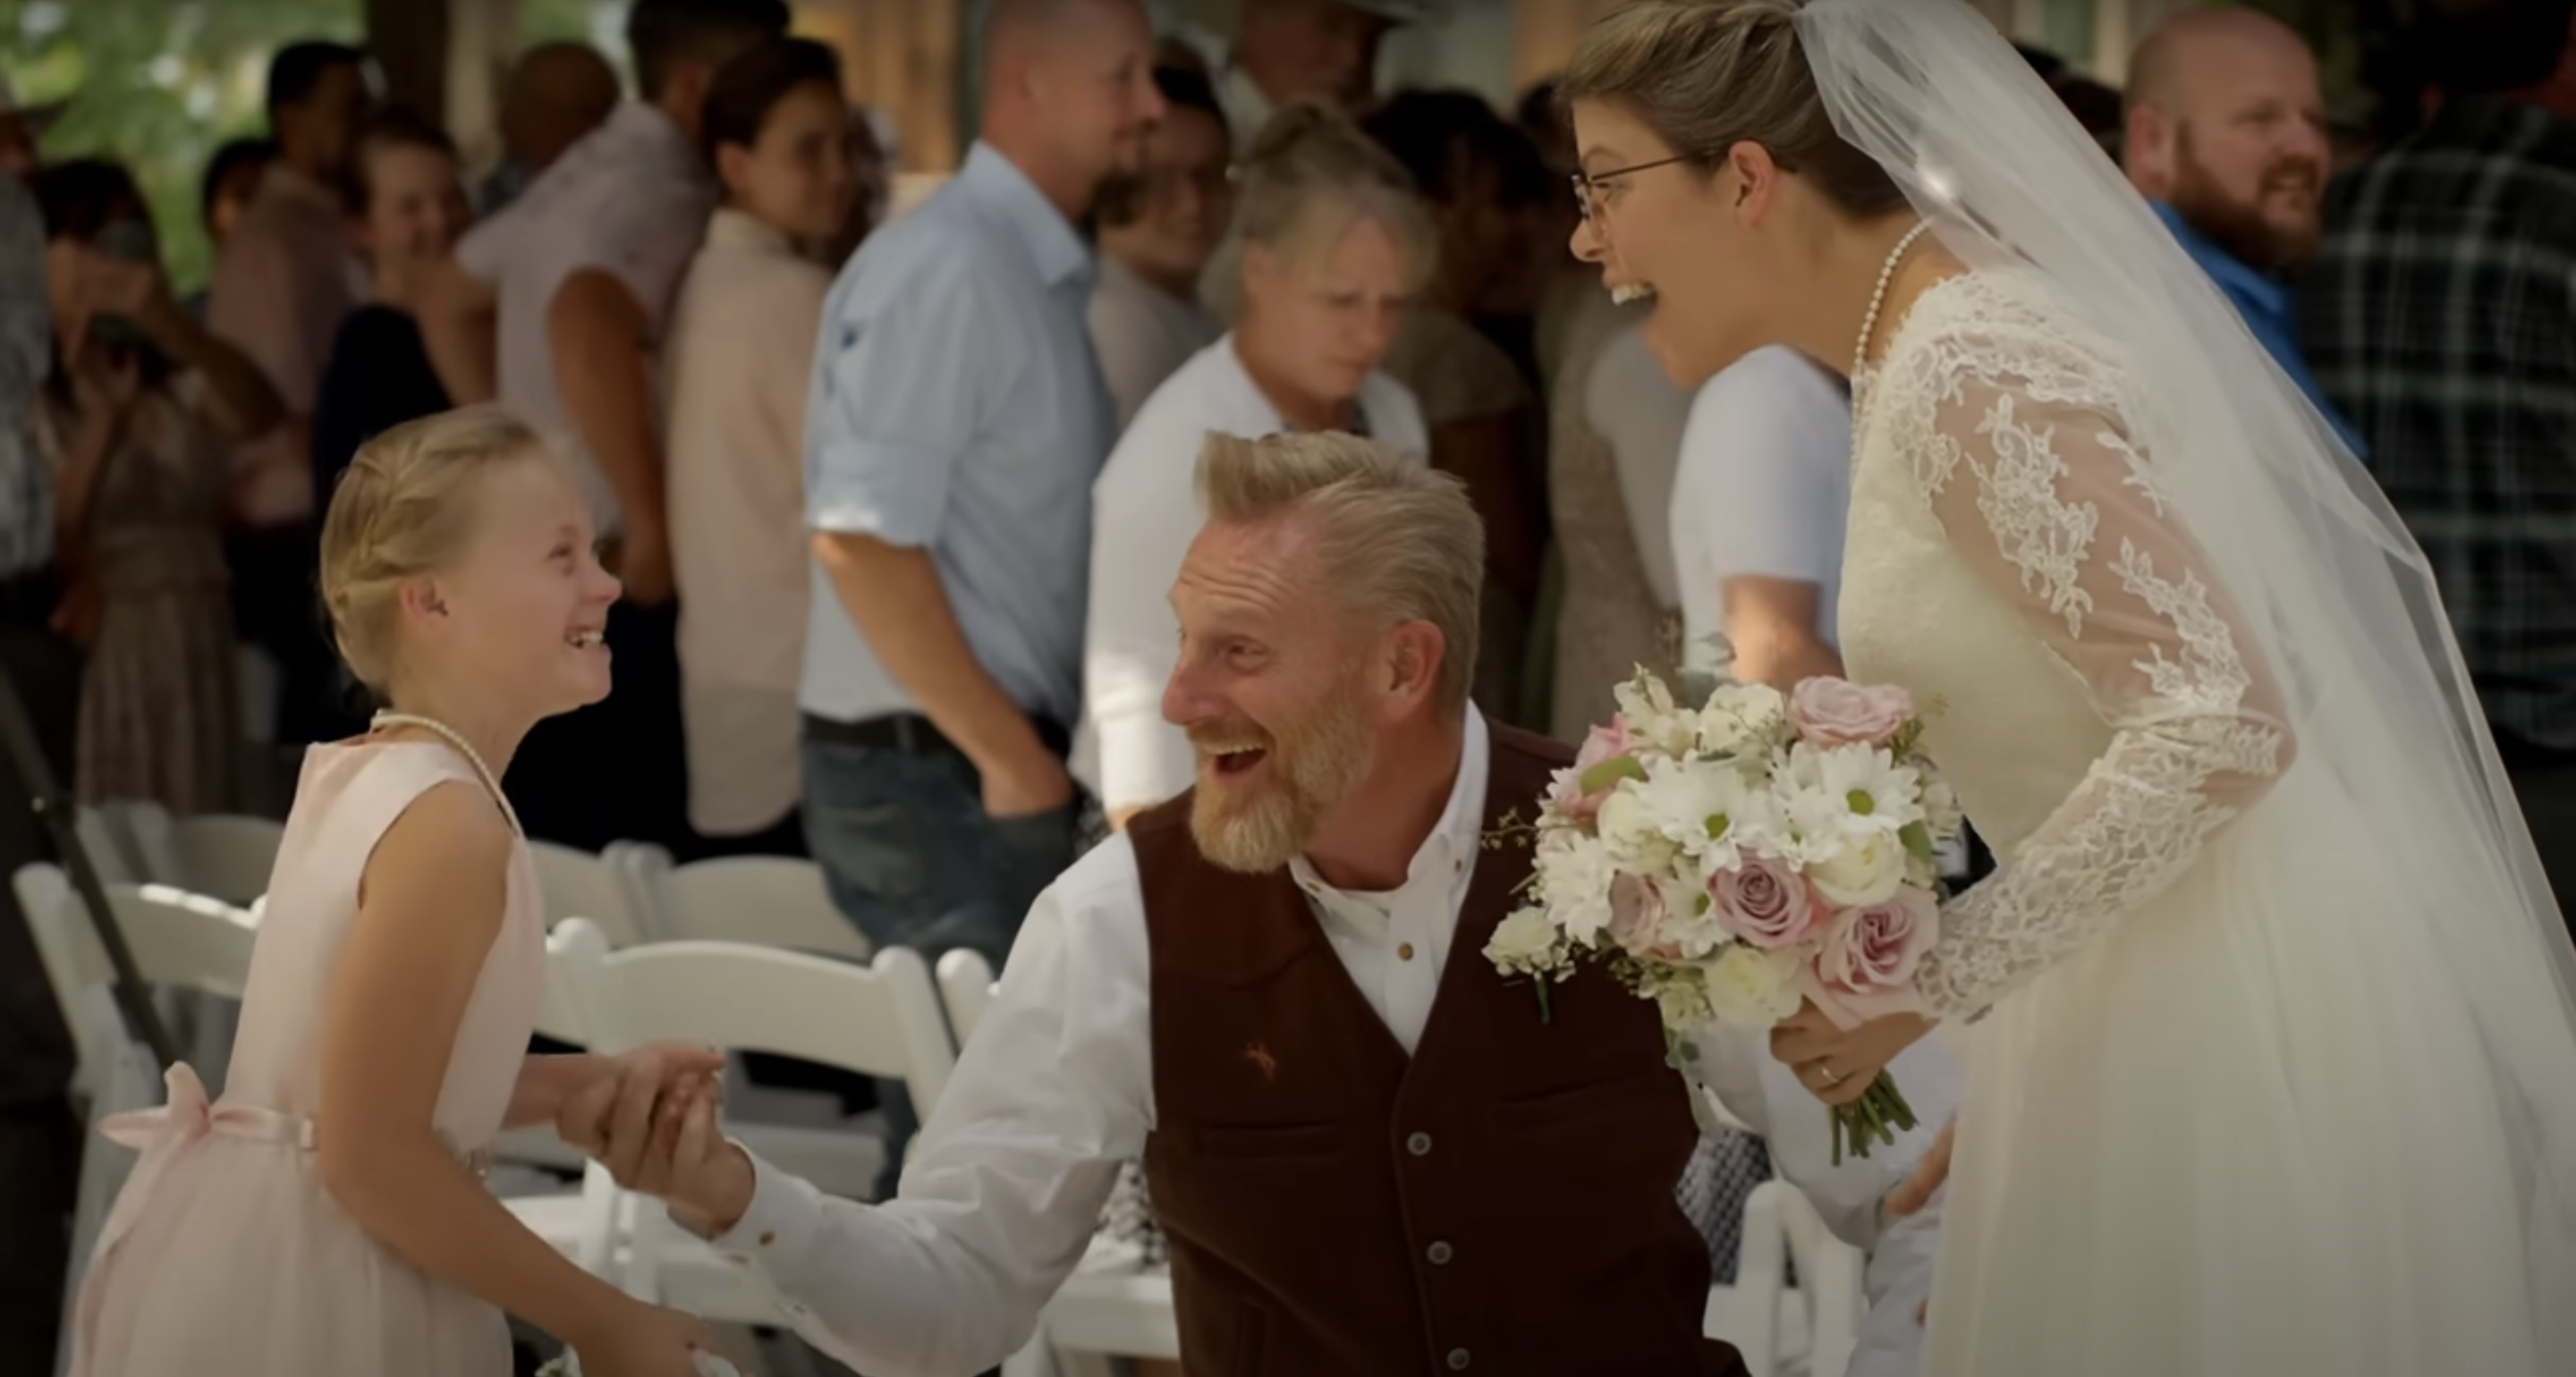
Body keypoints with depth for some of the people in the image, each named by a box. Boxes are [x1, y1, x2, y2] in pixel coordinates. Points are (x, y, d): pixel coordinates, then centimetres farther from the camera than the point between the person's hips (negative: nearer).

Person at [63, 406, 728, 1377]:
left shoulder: (364, 774, 7)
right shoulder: (450, 821, -21)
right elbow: (371, 1152, -23)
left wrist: (599, 1084, 12)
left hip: (285, 1258, 9)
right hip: (302, 1289, -9)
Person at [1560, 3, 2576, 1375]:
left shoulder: (1976, 373, -19)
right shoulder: (1914, 353, 9)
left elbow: (2219, 725, -25)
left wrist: (1932, 979, -20)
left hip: (2243, 1015, -9)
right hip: (2144, 999, 9)